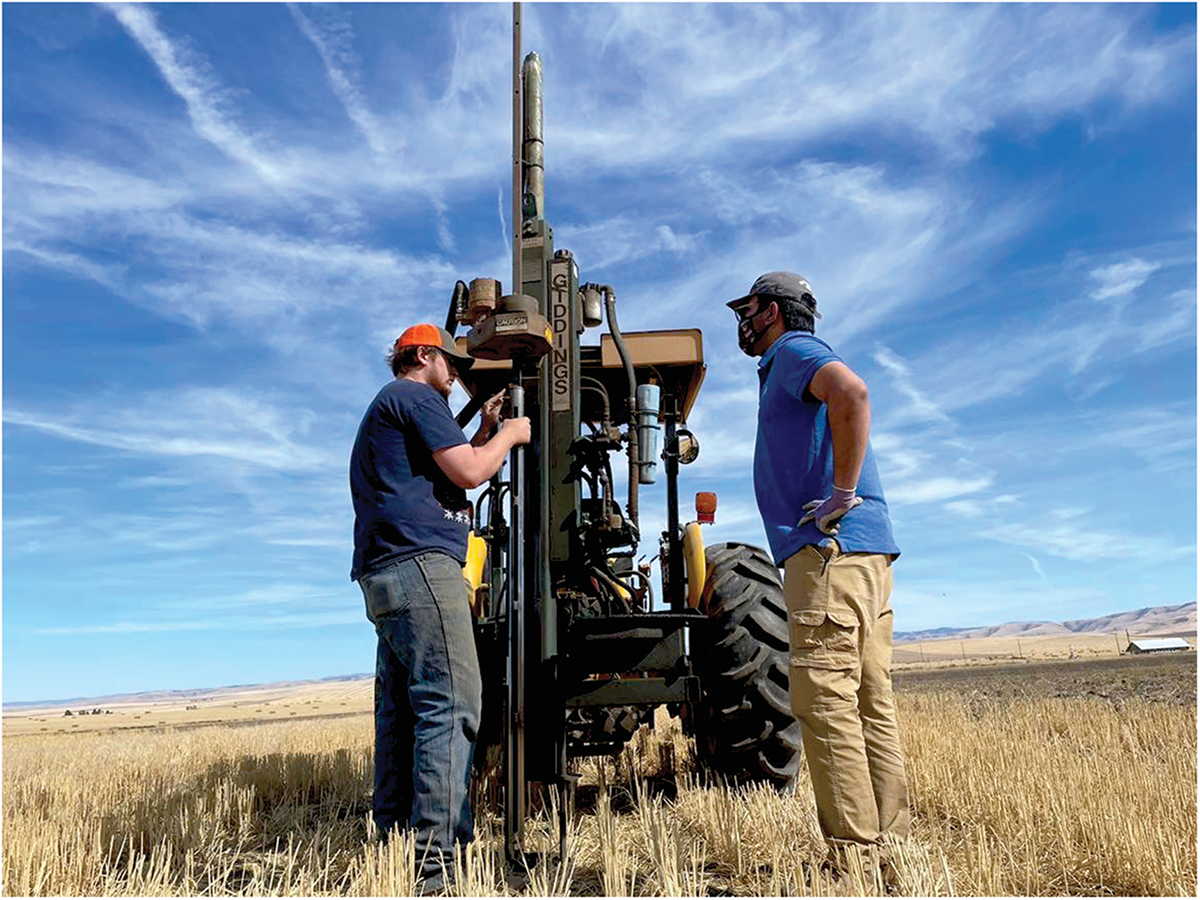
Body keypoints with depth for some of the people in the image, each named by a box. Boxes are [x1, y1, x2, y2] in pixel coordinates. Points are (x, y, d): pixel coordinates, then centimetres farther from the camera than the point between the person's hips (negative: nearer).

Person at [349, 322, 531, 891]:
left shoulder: (385, 408, 31)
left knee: (402, 711, 11)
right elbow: (468, 474, -11)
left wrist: (485, 431, 26)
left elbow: (440, 477, 31)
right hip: (420, 563, -11)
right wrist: (509, 436, 6)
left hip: (385, 576, 11)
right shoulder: (414, 395, -1)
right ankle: (437, 858, -16)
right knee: (451, 705, -14)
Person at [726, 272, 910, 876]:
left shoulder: (793, 350, 0)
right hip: (867, 552, 10)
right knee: (870, 705, 8)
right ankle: (890, 849, 13)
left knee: (826, 701, -10)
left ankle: (853, 858, -6)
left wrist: (842, 495, -20)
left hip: (829, 548, -10)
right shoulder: (787, 371, 29)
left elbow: (851, 392, -22)